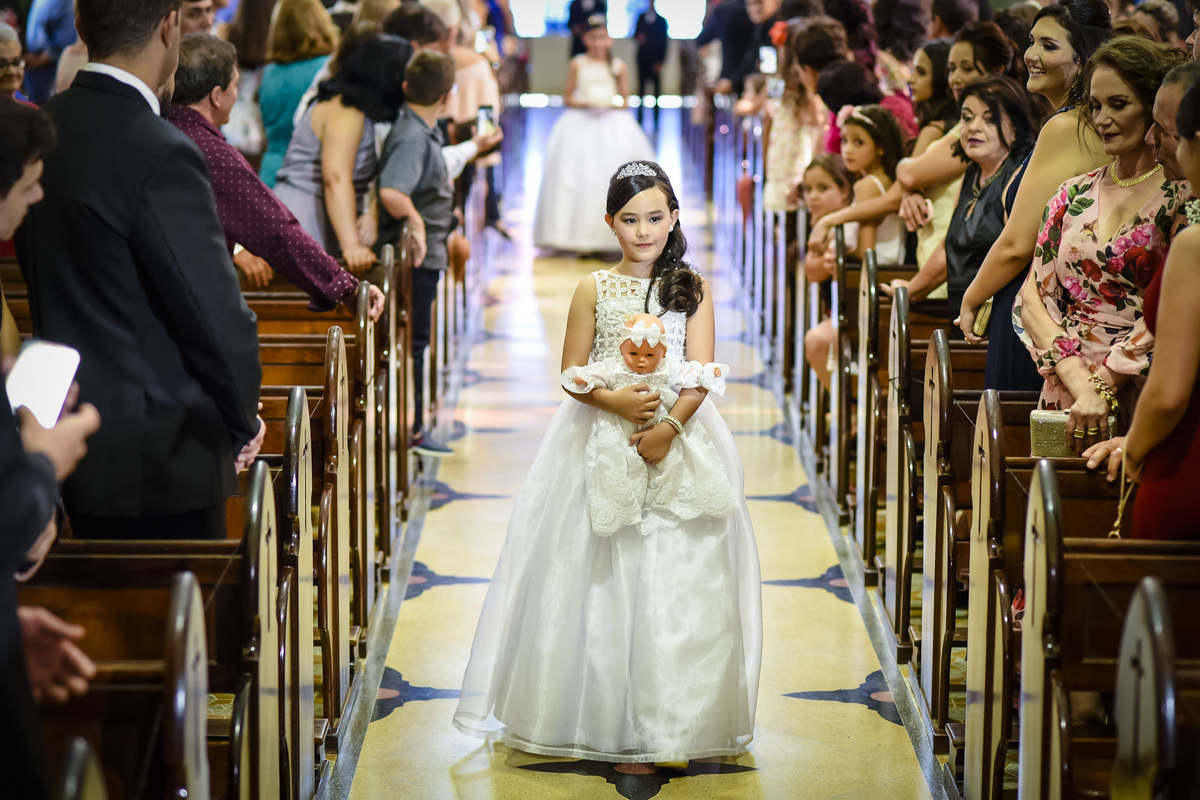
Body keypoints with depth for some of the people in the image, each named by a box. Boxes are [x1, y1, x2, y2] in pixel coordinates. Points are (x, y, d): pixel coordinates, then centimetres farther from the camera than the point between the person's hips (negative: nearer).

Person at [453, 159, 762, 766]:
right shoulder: (594, 290, 5)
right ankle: (612, 724, 5)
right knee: (605, 577, -1)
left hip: (678, 439, 0)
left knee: (675, 578, -2)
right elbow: (572, 374, 4)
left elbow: (700, 375, -3)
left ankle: (669, 722, 6)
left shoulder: (692, 289, 5)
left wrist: (670, 427, -20)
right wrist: (613, 400, -16)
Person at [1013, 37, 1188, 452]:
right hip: (1065, 398, 4)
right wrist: (1079, 381, -7)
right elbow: (1032, 297, 8)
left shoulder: (1181, 196, 0)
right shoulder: (1073, 195, 15)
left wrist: (1102, 386, -14)